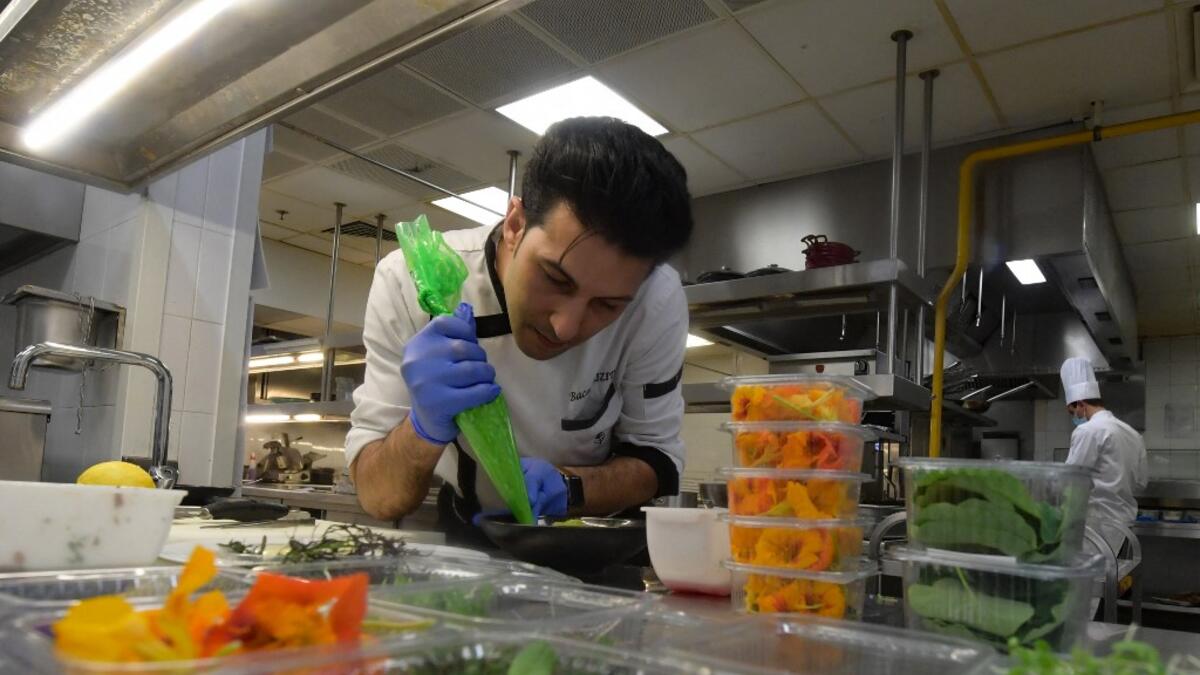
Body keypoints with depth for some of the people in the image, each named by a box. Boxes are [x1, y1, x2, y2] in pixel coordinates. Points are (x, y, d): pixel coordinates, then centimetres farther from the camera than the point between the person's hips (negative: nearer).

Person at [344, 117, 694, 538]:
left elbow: (656, 459, -8)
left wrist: (565, 486, -25)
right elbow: (376, 498, -17)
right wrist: (426, 427, -36)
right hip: (463, 542, 1)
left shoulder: (656, 302, -19)